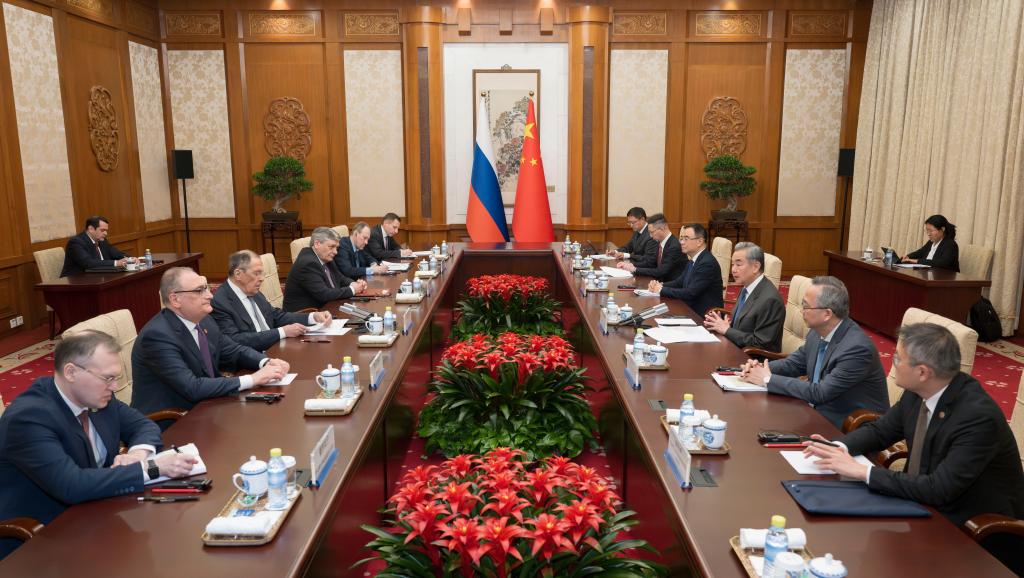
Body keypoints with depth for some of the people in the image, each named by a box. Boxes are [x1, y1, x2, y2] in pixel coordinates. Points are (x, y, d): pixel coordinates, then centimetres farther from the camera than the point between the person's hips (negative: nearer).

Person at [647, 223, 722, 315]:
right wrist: (660, 285, -4)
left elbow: (690, 293, -23)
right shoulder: (692, 260, 9)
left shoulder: (708, 263, -19)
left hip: (703, 315, -8)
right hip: (690, 309, 8)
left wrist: (662, 290, -14)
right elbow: (679, 282, 15)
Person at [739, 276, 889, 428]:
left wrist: (769, 379, -18)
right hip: (820, 411, 7)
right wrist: (762, 369, -7)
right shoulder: (818, 332, -3)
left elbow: (820, 393, -25)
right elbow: (795, 362, 12)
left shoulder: (857, 348, -27)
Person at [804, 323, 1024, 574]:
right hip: (929, 510, 7)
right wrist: (839, 448, -12)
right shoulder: (918, 392, -7)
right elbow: (880, 430, 8)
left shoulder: (979, 416, -28)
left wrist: (862, 471, -28)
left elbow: (938, 489, -31)